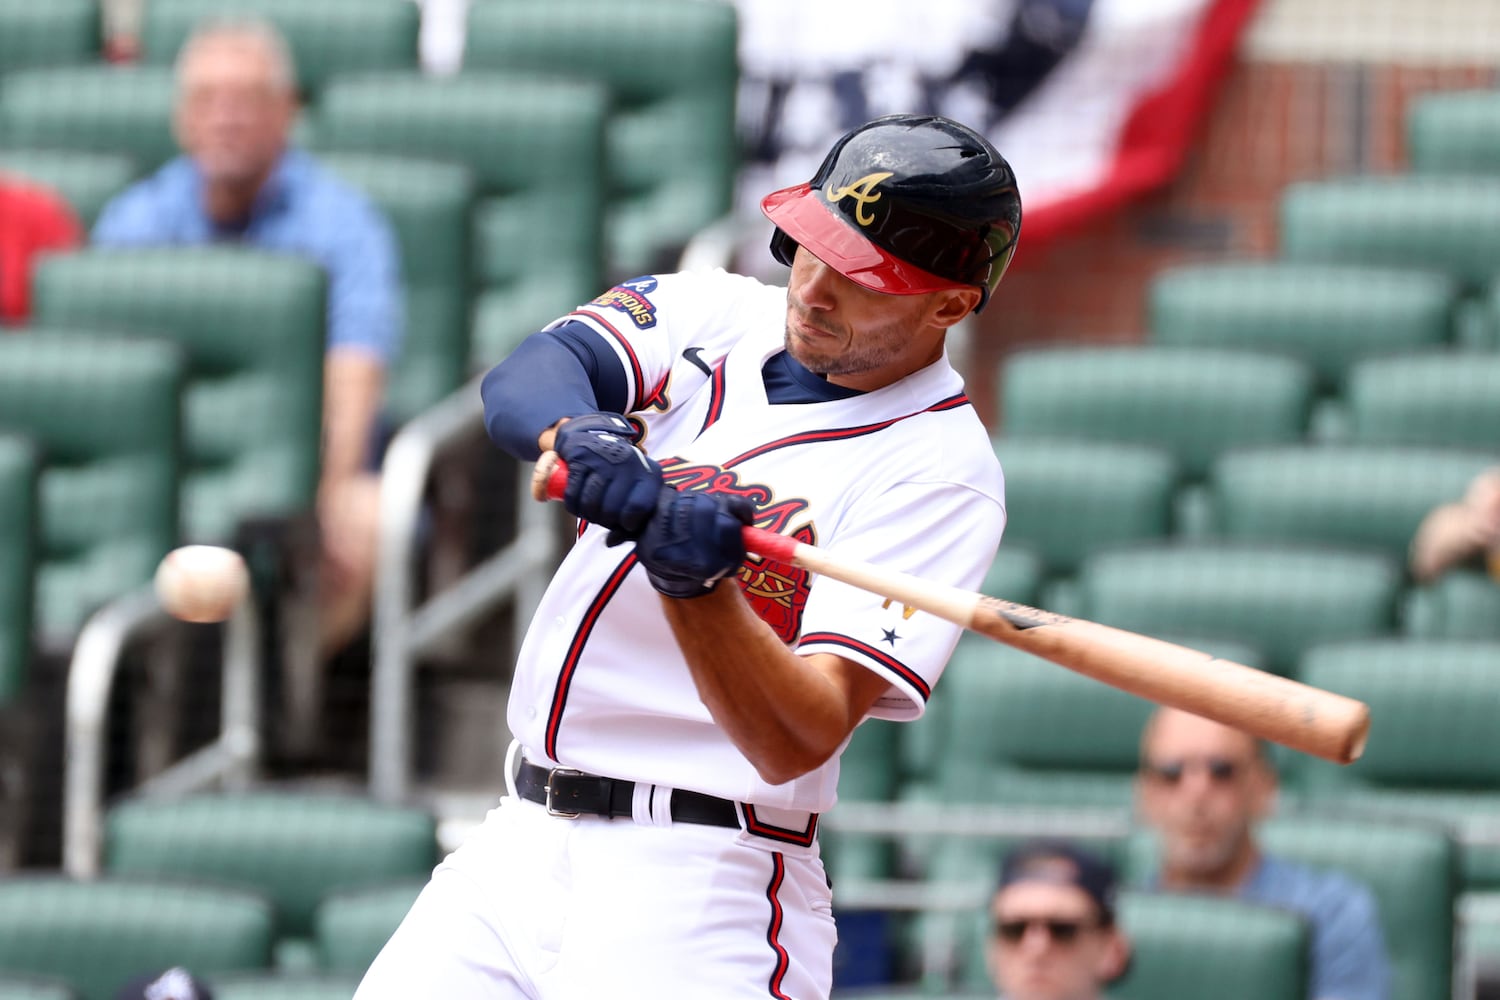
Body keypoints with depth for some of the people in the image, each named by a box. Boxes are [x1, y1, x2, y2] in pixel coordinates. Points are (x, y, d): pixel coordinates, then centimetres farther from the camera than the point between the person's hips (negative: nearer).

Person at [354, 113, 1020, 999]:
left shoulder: (938, 470, -10)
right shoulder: (718, 313, 8)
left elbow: (796, 744, -20)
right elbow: (521, 382, -11)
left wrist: (695, 587, -36)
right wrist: (582, 435, -34)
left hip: (700, 887, -6)